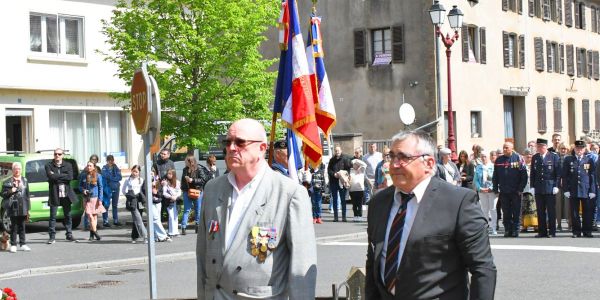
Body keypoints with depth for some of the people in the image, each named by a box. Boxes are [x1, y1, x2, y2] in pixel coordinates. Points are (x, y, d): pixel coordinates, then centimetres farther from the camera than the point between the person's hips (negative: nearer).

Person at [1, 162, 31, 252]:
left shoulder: (24, 180, 11)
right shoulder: (7, 181, 1)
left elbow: (27, 194, 12)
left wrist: (28, 208, 9)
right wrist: (10, 191, -18)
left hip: (23, 207, 3)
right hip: (13, 207, -3)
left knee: (22, 226, 8)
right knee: (14, 226, 1)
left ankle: (23, 244, 14)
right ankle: (13, 245, 6)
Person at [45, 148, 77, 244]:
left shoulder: (68, 165, 8)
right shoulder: (49, 166, 3)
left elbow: (70, 177, -9)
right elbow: (51, 176, -14)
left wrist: (56, 175, -10)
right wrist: (63, 176, -11)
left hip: (66, 194, 2)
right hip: (54, 194, -2)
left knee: (68, 215, 10)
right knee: (53, 216, -3)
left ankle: (69, 235, 19)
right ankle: (52, 236, 1)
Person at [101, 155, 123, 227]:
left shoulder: (116, 168, 10)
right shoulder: (104, 168, -1)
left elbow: (120, 177, 0)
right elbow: (106, 176, -16)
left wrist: (112, 178, -11)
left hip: (116, 188, 5)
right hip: (108, 188, -5)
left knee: (115, 205, 12)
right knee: (106, 205, -7)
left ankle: (115, 220, 20)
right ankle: (105, 221, -4)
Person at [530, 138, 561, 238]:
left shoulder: (554, 156, -1)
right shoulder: (535, 157, 11)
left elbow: (558, 173, -3)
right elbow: (532, 173, 13)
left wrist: (556, 186, -9)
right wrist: (532, 186, 5)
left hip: (550, 188, -4)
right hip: (538, 188, 4)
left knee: (551, 211, 0)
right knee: (540, 212, 5)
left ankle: (552, 232, 5)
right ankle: (542, 232, 10)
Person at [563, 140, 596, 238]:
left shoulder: (589, 160, 7)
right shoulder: (568, 160, 7)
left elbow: (593, 177, 5)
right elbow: (564, 176, 5)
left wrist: (592, 191, -2)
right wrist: (566, 190, -3)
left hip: (587, 192, 0)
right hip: (573, 192, 0)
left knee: (587, 212, 2)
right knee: (575, 213, 3)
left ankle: (587, 231, 11)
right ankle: (576, 231, 11)